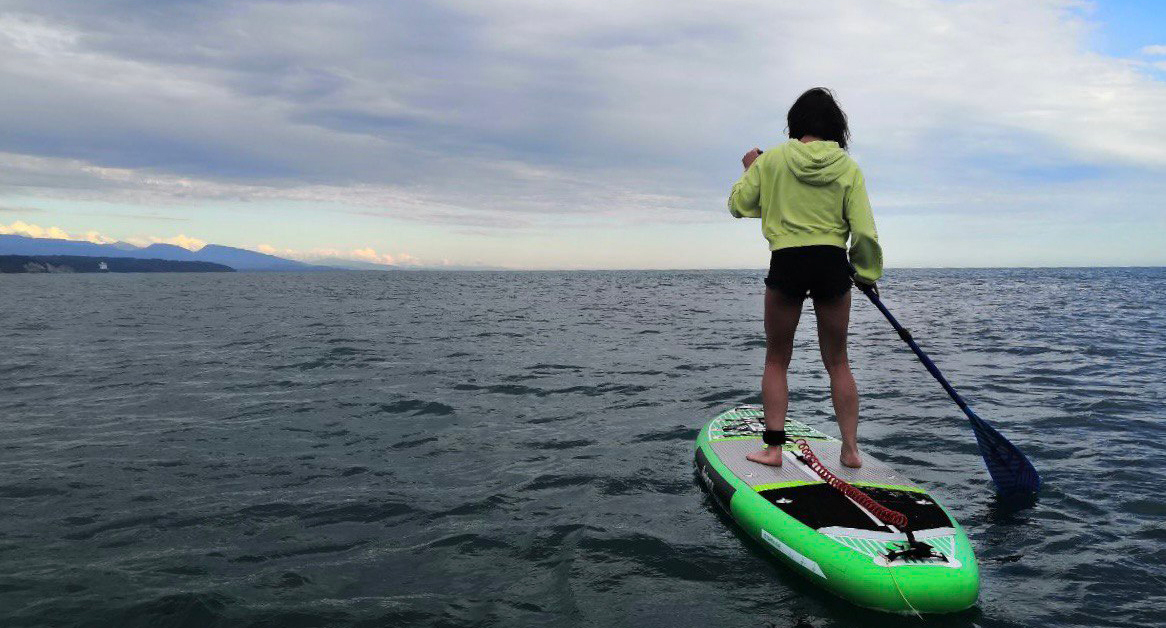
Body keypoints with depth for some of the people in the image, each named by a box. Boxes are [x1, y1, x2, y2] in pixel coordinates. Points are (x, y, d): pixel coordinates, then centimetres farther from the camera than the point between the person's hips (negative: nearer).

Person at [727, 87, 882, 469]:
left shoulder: (772, 159, -1)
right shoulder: (849, 168, 2)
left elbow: (738, 205, 5)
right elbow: (864, 232, -2)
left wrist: (750, 170, 23)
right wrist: (867, 275, 12)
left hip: (786, 264, -1)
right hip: (832, 265, 1)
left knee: (776, 360, 12)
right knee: (837, 362, 14)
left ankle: (773, 447, 8)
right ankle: (850, 449, 16)